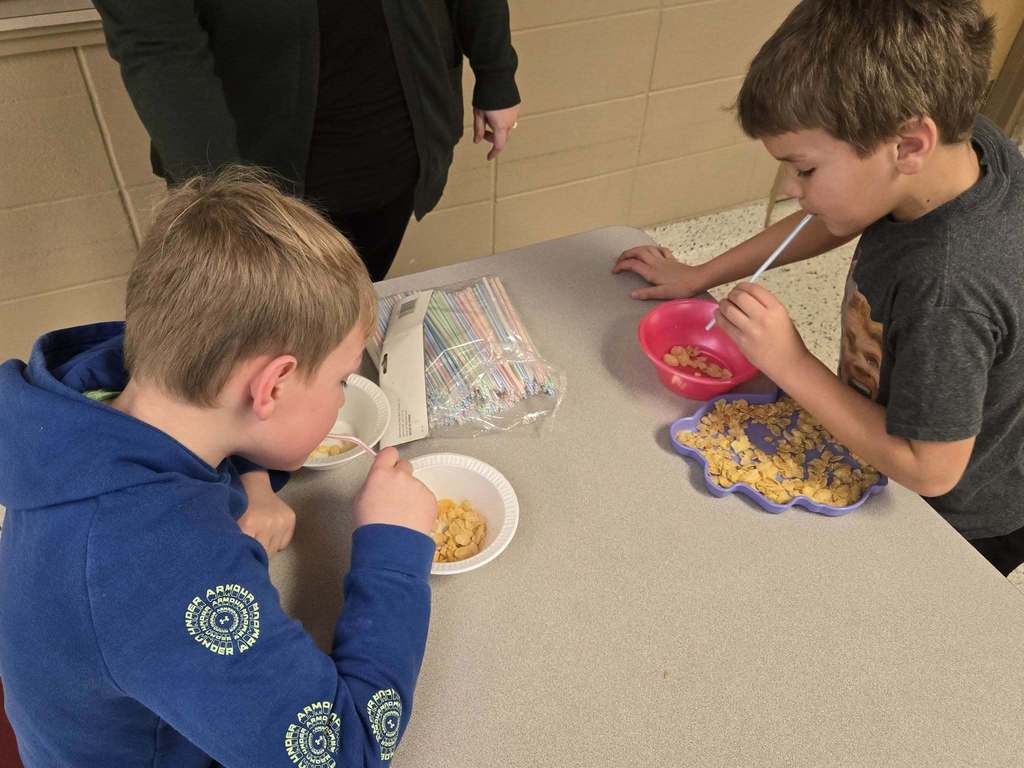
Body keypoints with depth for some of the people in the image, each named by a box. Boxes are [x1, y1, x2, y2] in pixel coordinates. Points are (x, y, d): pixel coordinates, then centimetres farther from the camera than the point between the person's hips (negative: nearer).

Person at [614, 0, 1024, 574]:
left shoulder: (947, 291, -42)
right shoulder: (962, 141, -20)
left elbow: (929, 470, -32)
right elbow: (833, 219, -2)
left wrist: (790, 364, -32)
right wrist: (700, 276, 0)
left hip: (958, 526, -6)